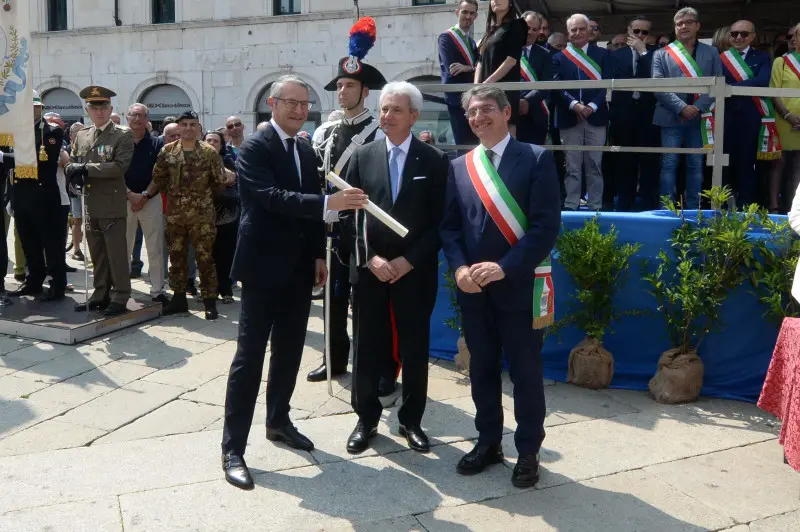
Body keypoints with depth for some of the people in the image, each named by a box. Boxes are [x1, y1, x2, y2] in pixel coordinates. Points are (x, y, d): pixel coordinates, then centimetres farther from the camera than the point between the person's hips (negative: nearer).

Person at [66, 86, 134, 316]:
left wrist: (86, 168, -18)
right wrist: (74, 172, -9)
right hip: (89, 205, 6)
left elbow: (119, 167, -15)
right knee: (97, 254, 13)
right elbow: (71, 164, 15)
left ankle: (120, 297, 6)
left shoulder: (123, 135, -4)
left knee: (117, 253, -2)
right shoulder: (81, 135, 15)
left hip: (112, 205, -6)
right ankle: (100, 294, 22)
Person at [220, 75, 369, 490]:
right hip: (264, 267, -7)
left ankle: (278, 421, 32)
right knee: (250, 355, -4)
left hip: (299, 268, 7)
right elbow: (271, 197, -26)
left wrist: (318, 254, 11)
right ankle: (232, 448, 3)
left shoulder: (306, 151, 13)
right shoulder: (254, 147, -11)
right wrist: (328, 203, -35)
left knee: (289, 351, 15)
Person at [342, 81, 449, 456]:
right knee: (367, 349, 7)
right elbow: (349, 214, 2)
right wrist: (369, 257, -10)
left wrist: (409, 260, -12)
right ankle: (366, 419, 23)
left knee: (414, 349, 7)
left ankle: (411, 420, 24)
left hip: (415, 271, -1)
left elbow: (439, 221, -3)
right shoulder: (363, 156, 5)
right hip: (370, 269, 1)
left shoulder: (433, 160, 0)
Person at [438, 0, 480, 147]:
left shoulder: (471, 41, 18)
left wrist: (467, 68, -14)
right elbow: (452, 70, -17)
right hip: (457, 98, -7)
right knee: (464, 144, -10)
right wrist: (473, 68, -10)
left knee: (475, 144, 9)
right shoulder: (446, 37, -5)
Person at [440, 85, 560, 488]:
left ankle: (528, 451, 22)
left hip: (519, 285, -4)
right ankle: (488, 442, 30)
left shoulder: (537, 159, -4)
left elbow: (546, 225, -12)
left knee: (525, 372, 6)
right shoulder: (459, 167, 10)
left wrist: (505, 266, -20)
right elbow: (449, 226, 7)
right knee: (482, 369, 14)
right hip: (473, 287, 4)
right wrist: (460, 267, -10)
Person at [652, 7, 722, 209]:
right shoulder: (662, 54, 6)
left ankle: (693, 207, 12)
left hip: (700, 117, 2)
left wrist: (698, 108, -12)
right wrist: (682, 107, -14)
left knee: (696, 164, 6)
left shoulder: (711, 53, 11)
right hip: (671, 117, -2)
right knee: (669, 164, -2)